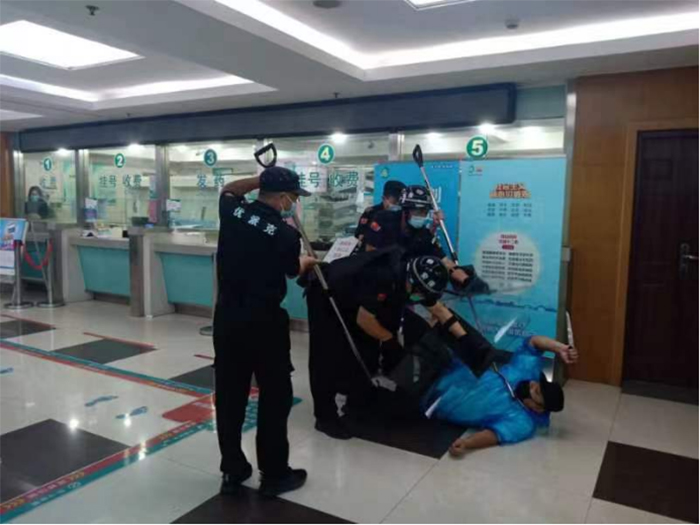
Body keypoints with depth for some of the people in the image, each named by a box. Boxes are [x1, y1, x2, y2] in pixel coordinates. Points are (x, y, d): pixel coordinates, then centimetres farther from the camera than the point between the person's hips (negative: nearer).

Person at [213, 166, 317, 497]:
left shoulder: (233, 212, -2)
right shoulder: (286, 234, -15)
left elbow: (227, 190, 23)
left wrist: (260, 178, 13)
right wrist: (307, 262, 28)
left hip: (227, 318, 6)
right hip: (265, 323, -5)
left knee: (229, 395, 14)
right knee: (275, 397, 9)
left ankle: (232, 471, 26)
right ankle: (274, 475, 19)